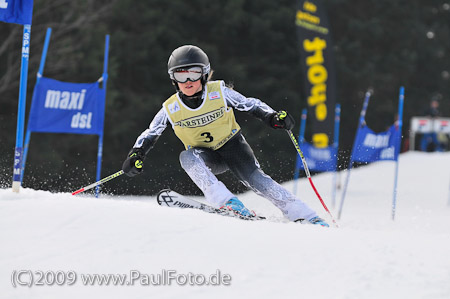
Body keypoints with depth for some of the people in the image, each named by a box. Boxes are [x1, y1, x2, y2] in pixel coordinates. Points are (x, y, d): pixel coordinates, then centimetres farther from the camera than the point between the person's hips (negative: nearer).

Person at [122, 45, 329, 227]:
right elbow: (149, 135, 0)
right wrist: (136, 155, -18)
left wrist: (273, 116, -25)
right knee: (187, 157, -31)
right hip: (206, 157, 1)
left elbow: (250, 104, -9)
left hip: (232, 146, -1)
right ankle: (225, 201, -39)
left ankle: (305, 216, -21)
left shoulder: (219, 92, -15)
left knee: (254, 179, -23)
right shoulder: (171, 109, -11)